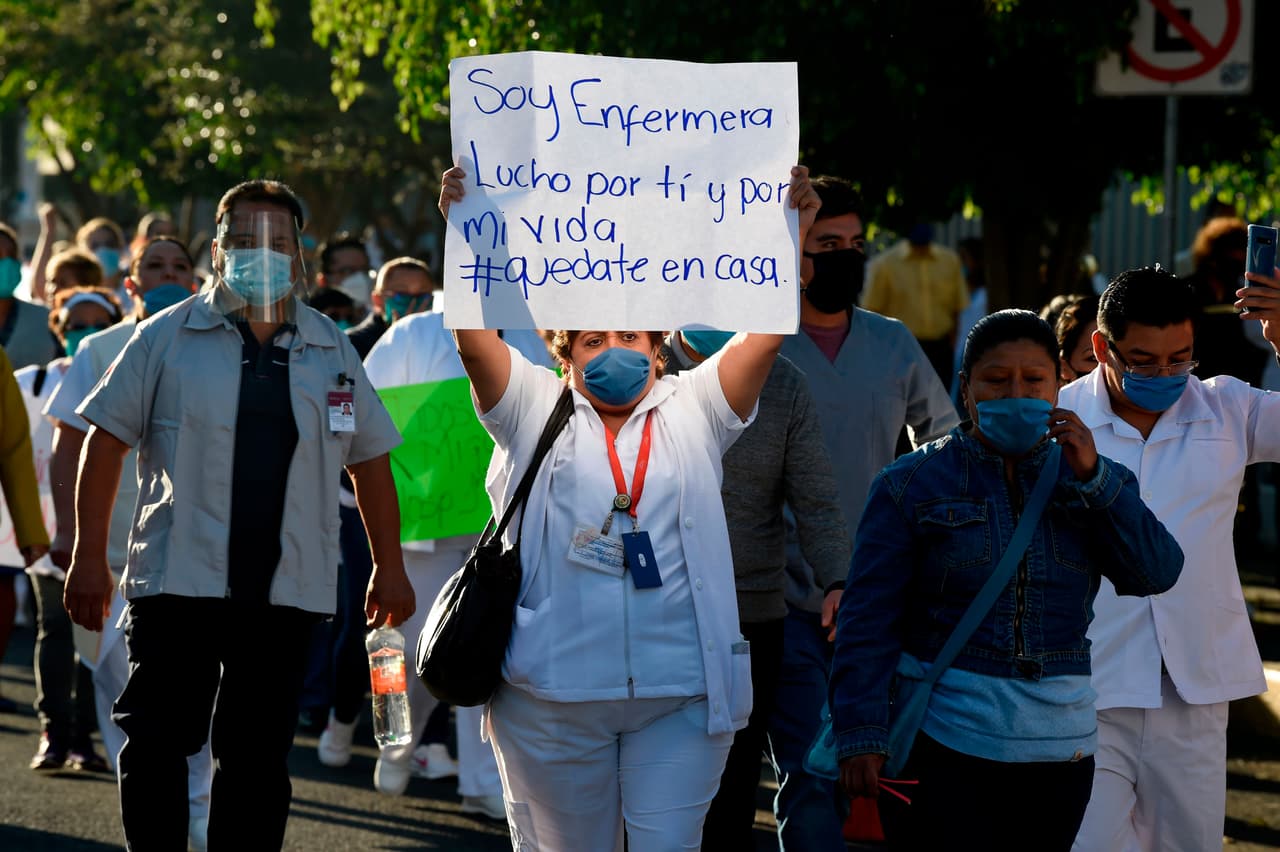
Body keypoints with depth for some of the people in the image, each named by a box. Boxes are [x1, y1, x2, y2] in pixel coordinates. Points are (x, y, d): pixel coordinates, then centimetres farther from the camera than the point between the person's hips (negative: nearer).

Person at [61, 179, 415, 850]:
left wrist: (389, 566, 15)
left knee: (258, 758, 5)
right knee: (155, 748, -5)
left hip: (286, 591, 2)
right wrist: (90, 557, -3)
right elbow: (106, 441, 2)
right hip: (178, 583, -2)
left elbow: (369, 459, 17)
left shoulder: (332, 351, 11)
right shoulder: (166, 338, 3)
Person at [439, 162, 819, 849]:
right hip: (554, 696, 0)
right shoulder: (535, 411, 8)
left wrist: (792, 226, -10)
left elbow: (766, 331, 1)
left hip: (680, 695, 1)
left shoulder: (692, 411, 10)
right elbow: (474, 337, -5)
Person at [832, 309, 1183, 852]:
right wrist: (860, 737, -12)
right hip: (939, 740, -3)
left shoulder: (1093, 482, 10)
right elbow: (868, 623, -4)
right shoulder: (912, 485, 0)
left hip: (1057, 746, 3)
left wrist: (1092, 477, -11)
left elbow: (1157, 574, -4)